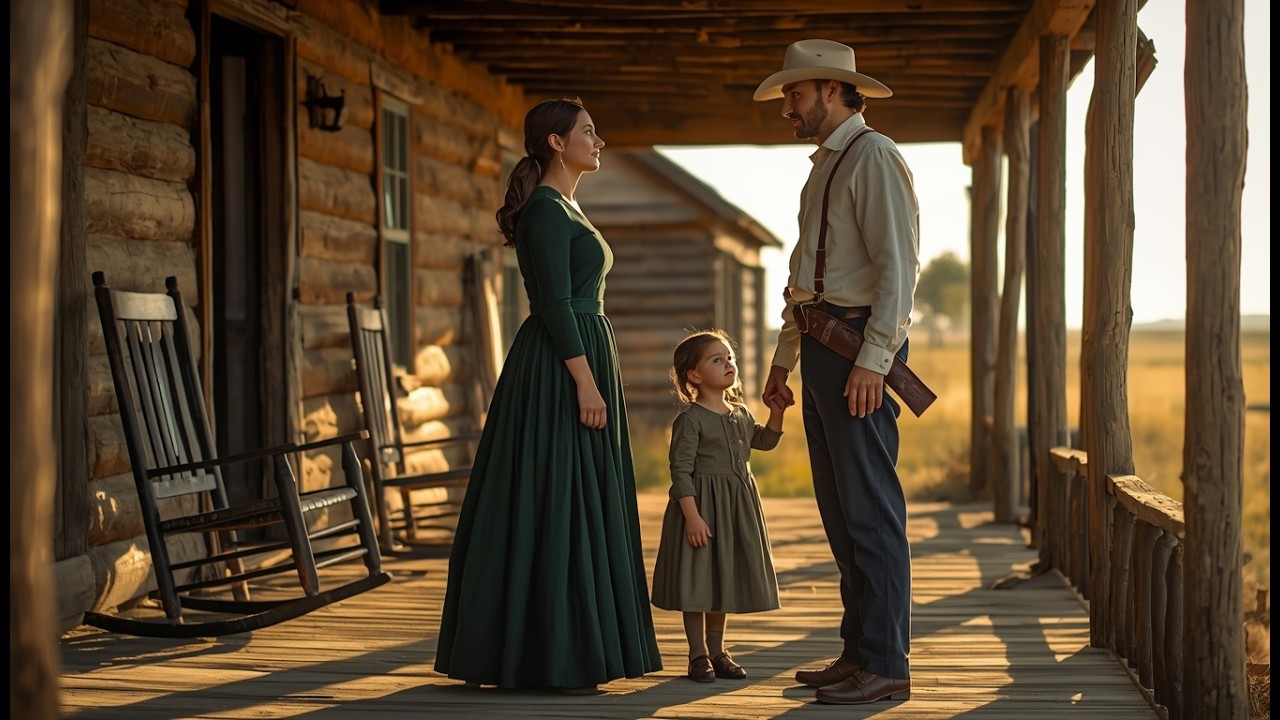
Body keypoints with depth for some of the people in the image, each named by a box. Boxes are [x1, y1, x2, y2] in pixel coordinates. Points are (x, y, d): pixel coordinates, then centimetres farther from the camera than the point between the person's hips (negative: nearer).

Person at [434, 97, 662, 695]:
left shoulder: (564, 209, 18)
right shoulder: (545, 209, -12)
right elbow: (554, 302, -19)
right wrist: (585, 382, -22)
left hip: (578, 361, 10)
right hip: (560, 369, -10)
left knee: (573, 504, 11)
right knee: (553, 504, -7)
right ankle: (555, 657, -4)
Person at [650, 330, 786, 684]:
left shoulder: (741, 413, 8)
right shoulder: (690, 419, -13)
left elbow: (764, 440, 25)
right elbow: (681, 471, -16)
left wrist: (777, 411, 8)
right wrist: (692, 515, -22)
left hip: (736, 508, 7)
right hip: (702, 506, -7)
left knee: (723, 579, 13)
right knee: (697, 581, -1)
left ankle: (717, 651, 23)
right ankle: (698, 655, 7)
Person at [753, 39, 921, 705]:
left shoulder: (873, 157, -8)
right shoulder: (825, 166, 22)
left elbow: (897, 263, -17)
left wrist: (873, 359, -24)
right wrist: (785, 358, 23)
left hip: (860, 345, -10)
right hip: (822, 346, 10)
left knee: (870, 508, -9)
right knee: (838, 508, 11)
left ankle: (886, 664, -6)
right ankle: (858, 652, 17)